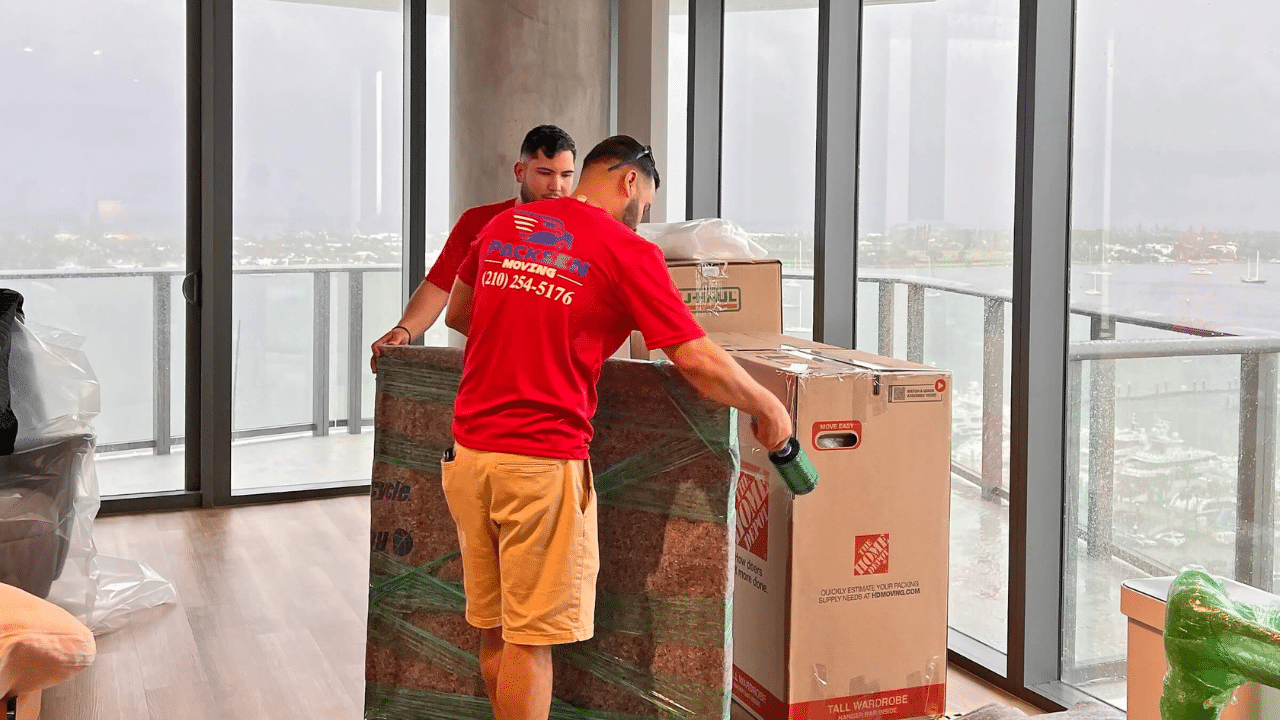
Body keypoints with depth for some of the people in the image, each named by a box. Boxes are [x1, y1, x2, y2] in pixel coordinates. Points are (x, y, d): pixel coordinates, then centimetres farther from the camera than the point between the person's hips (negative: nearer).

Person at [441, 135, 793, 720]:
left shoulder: (501, 226, 12)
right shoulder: (628, 252, -5)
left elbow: (456, 314, 28)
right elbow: (698, 362, -8)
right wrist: (769, 407, 6)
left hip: (468, 451, 6)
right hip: (543, 460, -6)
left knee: (492, 629, 15)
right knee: (531, 639, 3)